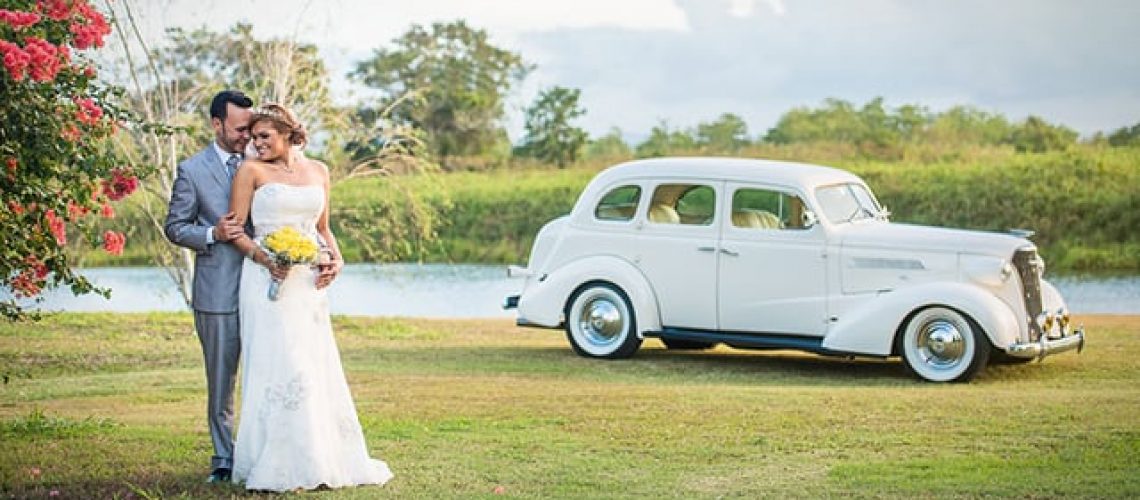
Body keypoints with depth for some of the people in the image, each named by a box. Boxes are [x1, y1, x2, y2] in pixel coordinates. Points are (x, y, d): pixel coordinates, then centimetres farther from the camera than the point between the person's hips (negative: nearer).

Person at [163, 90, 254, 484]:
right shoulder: (192, 170, 0)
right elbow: (174, 227, 3)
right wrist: (212, 234, -14)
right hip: (218, 292, -2)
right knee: (221, 381, 6)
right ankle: (224, 459, 15)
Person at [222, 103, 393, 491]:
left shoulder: (318, 171, 13)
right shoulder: (252, 171, 0)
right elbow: (236, 230, -2)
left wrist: (336, 259, 1)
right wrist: (264, 258, -18)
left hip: (310, 283, 4)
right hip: (269, 280, -4)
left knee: (317, 368, 7)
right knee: (279, 367, -9)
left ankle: (324, 458, 17)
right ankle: (280, 467, -4)